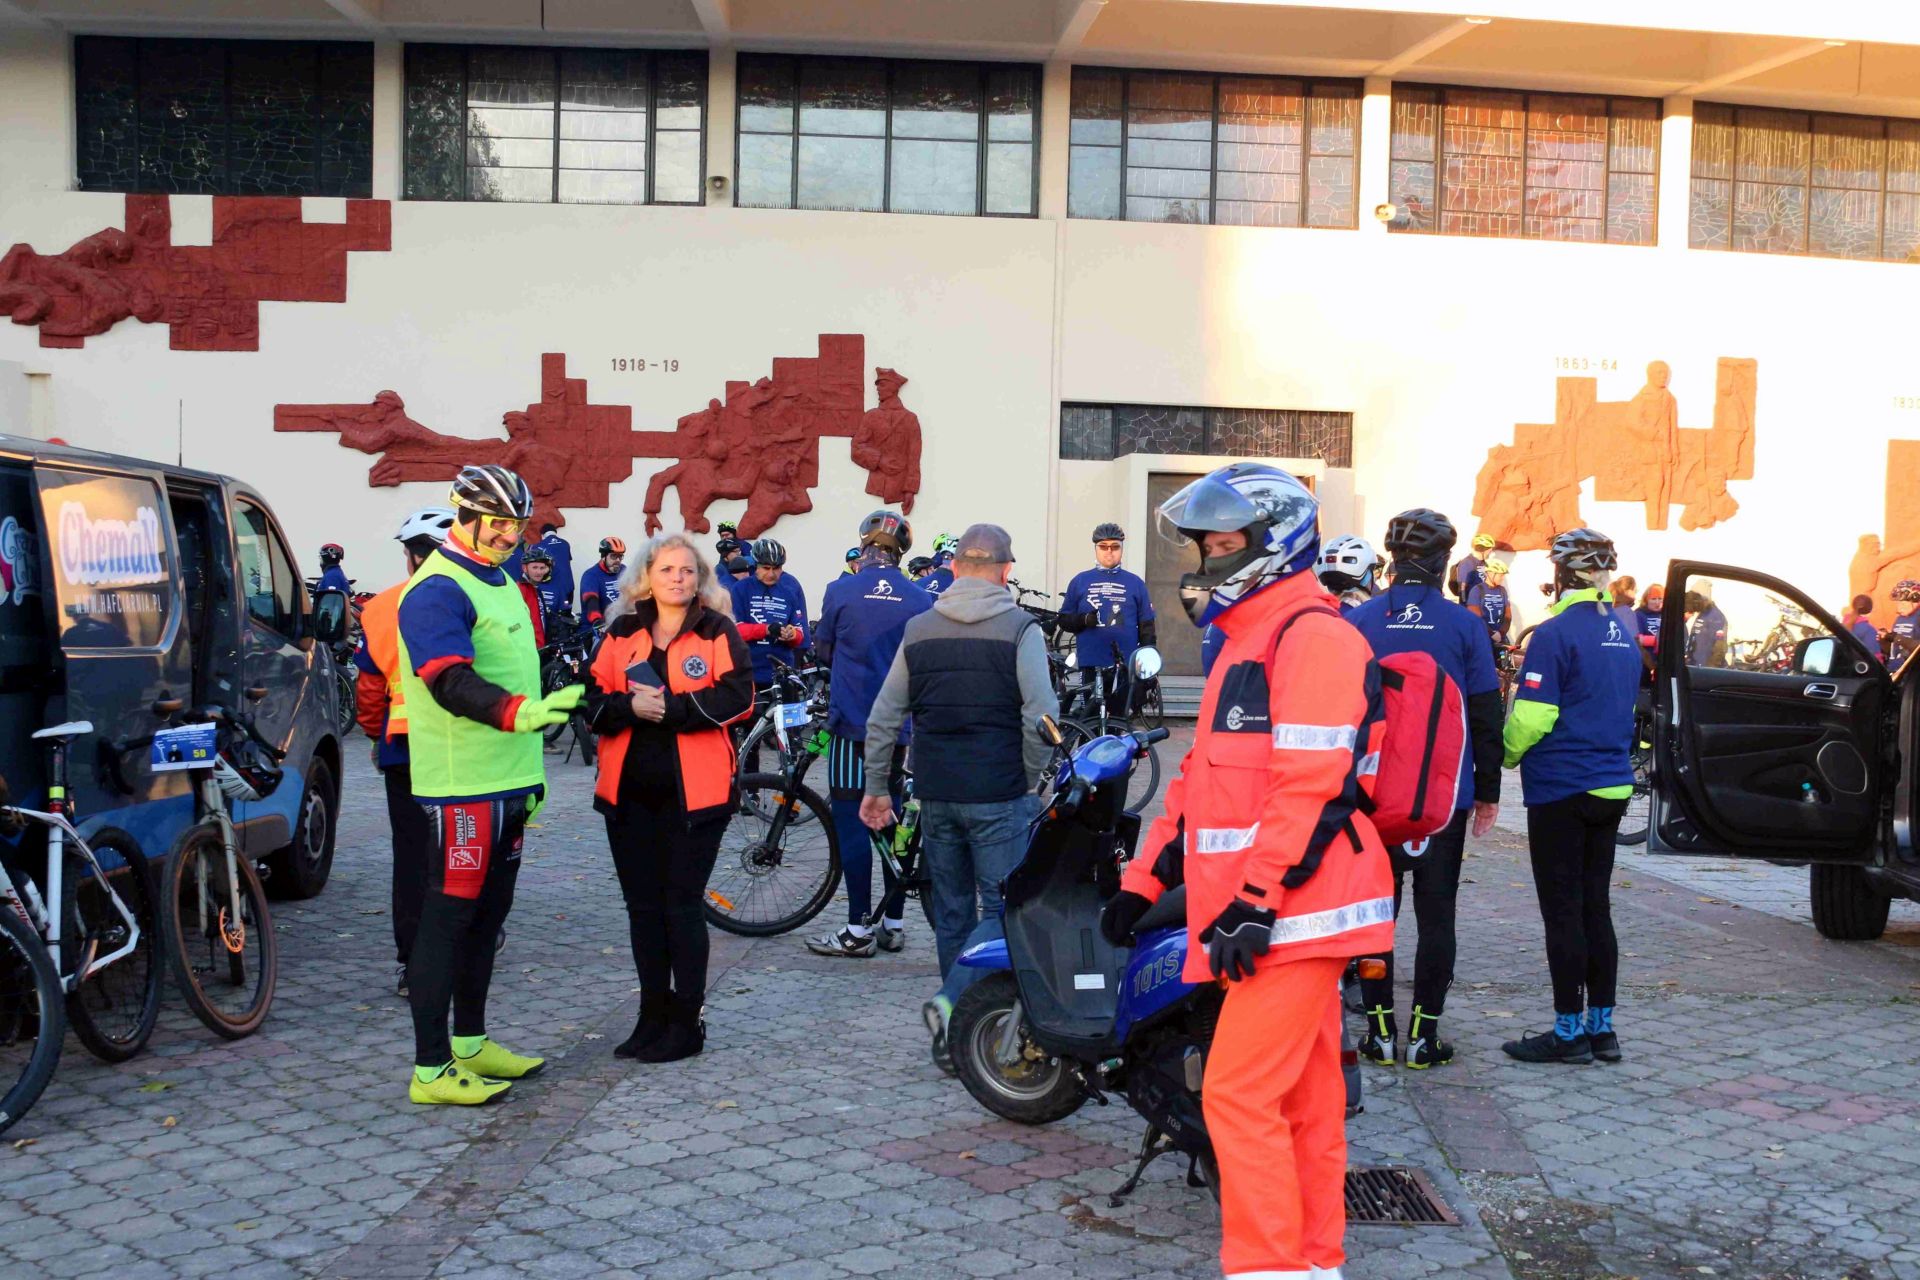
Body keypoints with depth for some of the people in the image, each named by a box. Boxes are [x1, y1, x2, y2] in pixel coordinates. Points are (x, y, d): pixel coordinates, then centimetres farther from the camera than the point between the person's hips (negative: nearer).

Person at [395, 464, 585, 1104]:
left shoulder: (501, 584, 18)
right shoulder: (438, 590, -13)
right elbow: (451, 682, -27)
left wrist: (530, 772, 25)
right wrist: (519, 712, -43)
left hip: (507, 784, 10)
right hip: (462, 786, -10)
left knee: (488, 913, 16)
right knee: (449, 917, -6)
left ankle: (470, 1042, 28)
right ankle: (431, 1070, -1)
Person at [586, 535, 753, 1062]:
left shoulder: (719, 633, -1)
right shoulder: (621, 633, 10)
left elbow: (736, 697, -14)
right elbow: (593, 701, 4)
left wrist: (667, 707, -20)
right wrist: (631, 706, -17)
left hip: (692, 792, -4)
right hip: (629, 791, 4)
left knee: (682, 907, 1)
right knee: (643, 907, 11)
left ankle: (687, 1023, 12)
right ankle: (653, 1017, 24)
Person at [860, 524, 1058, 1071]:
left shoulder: (919, 630, 7)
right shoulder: (1020, 629, -6)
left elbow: (883, 719, 9)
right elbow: (1041, 716, -14)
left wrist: (875, 788, 17)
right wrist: (1030, 781, -1)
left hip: (936, 796, 5)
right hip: (1000, 796, -5)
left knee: (952, 912, 14)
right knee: (1003, 909, 1)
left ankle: (957, 1033, 19)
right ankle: (953, 1001, -18)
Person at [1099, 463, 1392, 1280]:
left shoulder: (1310, 635, -11)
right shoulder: (1247, 643, 22)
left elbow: (1311, 781, -21)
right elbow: (1204, 779, 24)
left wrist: (1255, 900, -24)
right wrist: (1145, 880, 19)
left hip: (1295, 912, -10)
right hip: (1289, 918, 10)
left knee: (1240, 1092, -10)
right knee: (1304, 1099, 14)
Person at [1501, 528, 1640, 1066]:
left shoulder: (1555, 634, -14)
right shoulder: (1623, 636, 9)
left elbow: (1532, 718, -15)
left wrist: (1509, 753, 3)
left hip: (1561, 790, -7)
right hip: (1611, 788, 7)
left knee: (1563, 913, 0)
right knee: (1595, 908, 13)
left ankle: (1570, 1031, 5)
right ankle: (1601, 1026, 18)